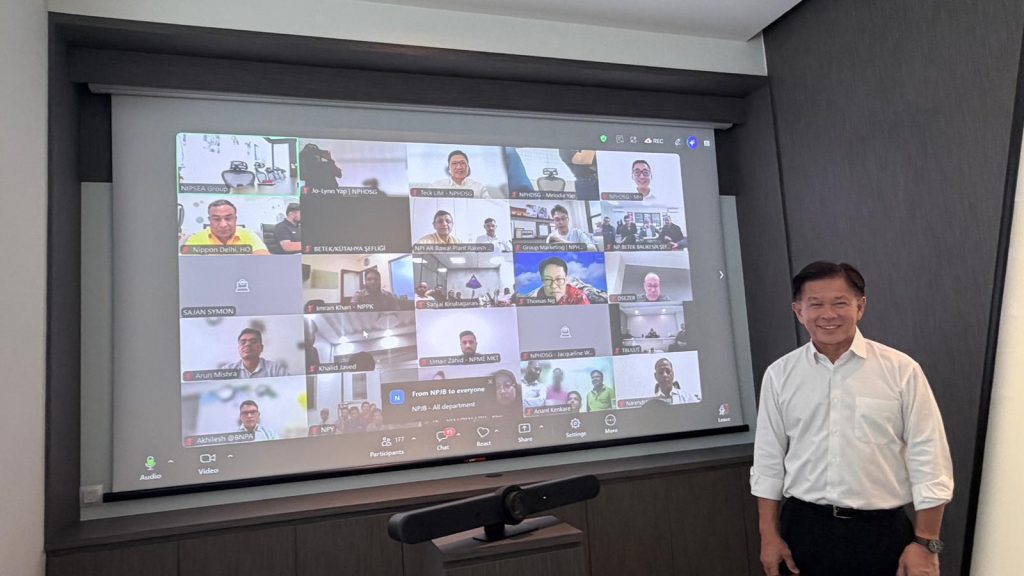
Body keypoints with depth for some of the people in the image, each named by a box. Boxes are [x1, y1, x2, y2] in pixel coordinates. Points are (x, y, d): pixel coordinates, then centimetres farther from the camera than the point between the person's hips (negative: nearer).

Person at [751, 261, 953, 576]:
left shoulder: (901, 370, -7)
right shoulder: (779, 375, -2)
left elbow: (929, 460, -4)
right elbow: (768, 459, 3)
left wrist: (925, 542, -5)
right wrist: (769, 534, 3)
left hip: (881, 532, -1)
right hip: (804, 529, 2)